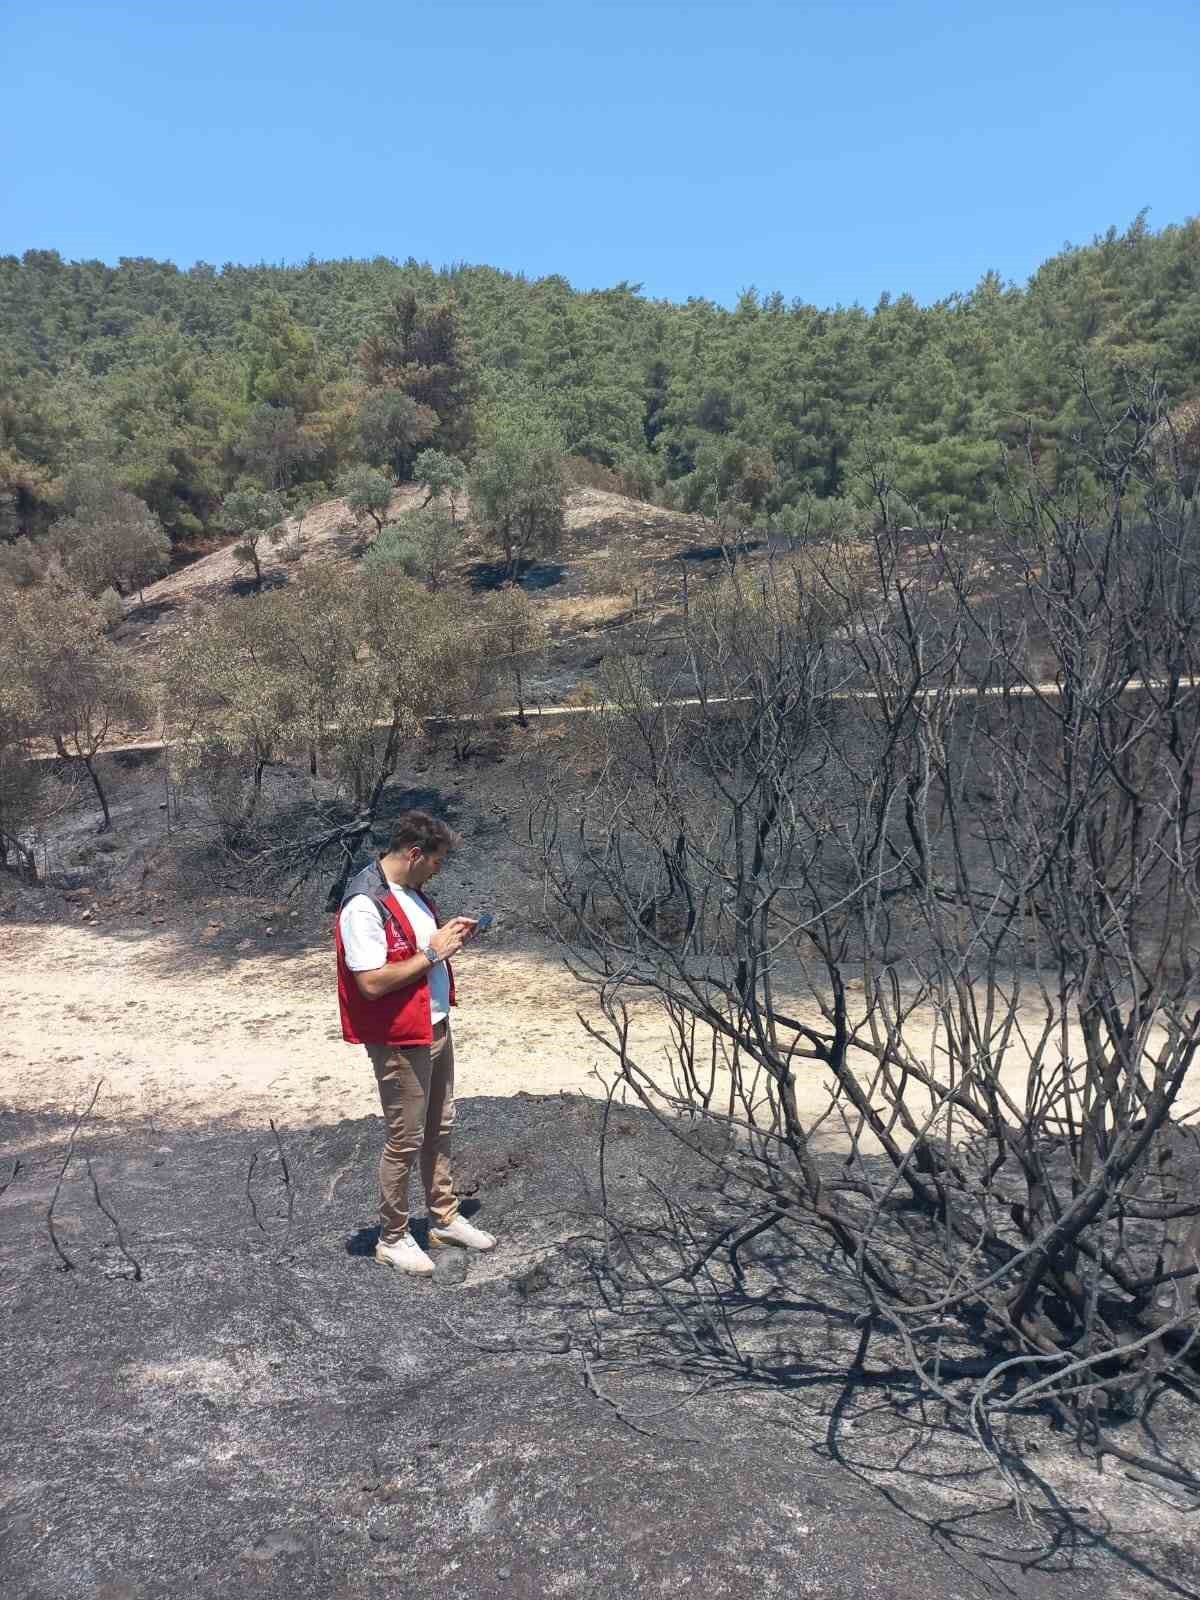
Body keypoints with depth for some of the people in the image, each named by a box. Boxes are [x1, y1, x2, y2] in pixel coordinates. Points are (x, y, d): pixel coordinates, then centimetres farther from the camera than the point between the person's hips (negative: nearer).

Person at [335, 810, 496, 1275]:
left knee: (439, 1128, 19)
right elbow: (372, 982, -27)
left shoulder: (411, 890, 6)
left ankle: (445, 1218, 35)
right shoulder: (364, 905, -23)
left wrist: (448, 934, 2)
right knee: (405, 1140, 4)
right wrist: (433, 952, -21)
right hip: (399, 1041, -9)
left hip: (436, 1027, 9)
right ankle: (393, 1239, 22)